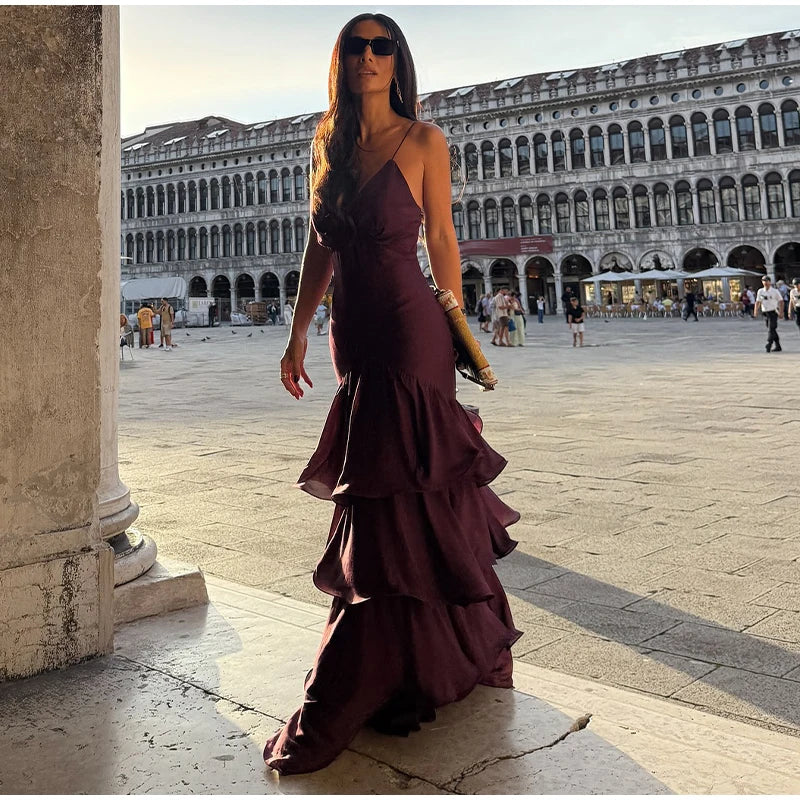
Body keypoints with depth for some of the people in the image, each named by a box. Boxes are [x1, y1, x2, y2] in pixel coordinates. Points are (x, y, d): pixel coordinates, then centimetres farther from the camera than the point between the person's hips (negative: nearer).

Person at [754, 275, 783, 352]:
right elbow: (758, 302, 10)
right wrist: (756, 311, -2)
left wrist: (781, 312, -9)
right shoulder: (760, 291, 7)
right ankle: (778, 346, 18)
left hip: (773, 312, -5)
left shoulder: (775, 291, -4)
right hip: (765, 313, 5)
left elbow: (781, 301, -1)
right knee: (771, 330, 10)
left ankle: (769, 345, -19)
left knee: (771, 329, -14)